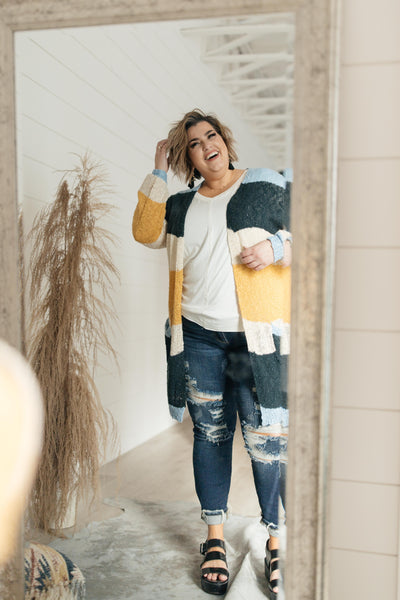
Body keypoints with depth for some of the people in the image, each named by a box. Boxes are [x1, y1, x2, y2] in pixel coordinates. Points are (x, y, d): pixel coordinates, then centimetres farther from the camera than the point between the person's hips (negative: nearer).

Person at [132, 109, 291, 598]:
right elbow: (146, 232, 2)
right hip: (198, 337, 3)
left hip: (255, 337, -3)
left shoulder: (266, 186, 5)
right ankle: (215, 539, 25)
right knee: (210, 434, 10)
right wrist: (158, 172, 3)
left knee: (265, 439, -2)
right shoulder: (183, 204, 15)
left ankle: (277, 541, 19)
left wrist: (276, 248, -15)